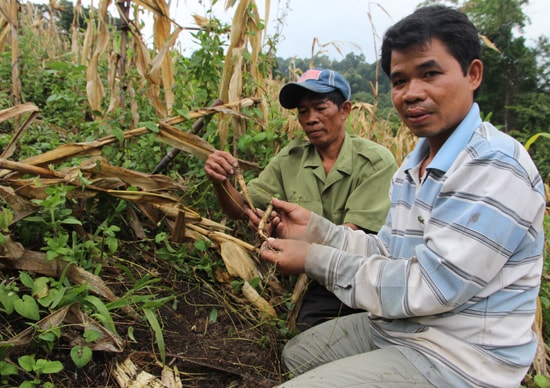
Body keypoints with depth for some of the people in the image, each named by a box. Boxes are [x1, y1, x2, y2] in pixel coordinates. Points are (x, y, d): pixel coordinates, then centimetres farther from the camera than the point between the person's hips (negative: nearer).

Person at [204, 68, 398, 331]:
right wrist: (221, 182, -21)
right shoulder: (289, 159, 2)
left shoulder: (376, 161, -9)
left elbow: (352, 236, -17)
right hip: (322, 284, 2)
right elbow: (239, 210, 0)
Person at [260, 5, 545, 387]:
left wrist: (315, 259, -20)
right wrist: (315, 228, -5)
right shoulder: (413, 165, 7)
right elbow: (389, 253, 8)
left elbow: (426, 286, -28)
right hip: (395, 328, 9)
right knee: (296, 353, 22)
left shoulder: (496, 169, -24)